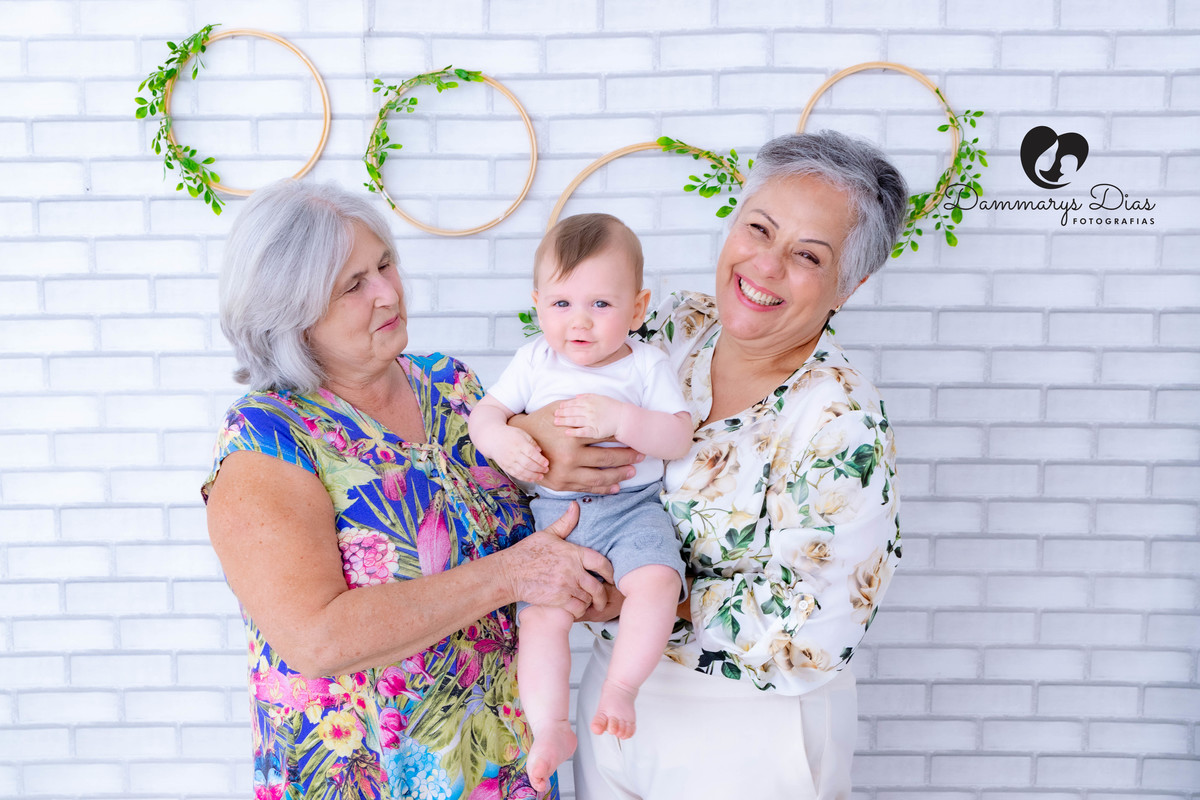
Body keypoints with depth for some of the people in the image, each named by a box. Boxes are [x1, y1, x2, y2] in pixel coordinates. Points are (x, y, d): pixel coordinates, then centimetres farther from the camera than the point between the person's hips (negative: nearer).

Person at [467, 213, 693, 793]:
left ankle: (619, 688, -11)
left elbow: (679, 438, -6)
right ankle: (550, 730, -1)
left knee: (656, 582, -29)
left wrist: (619, 418, -21)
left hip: (633, 509, -1)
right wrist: (501, 440, -14)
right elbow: (484, 412, 10)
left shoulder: (647, 365, 1)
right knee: (541, 613, -16)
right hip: (554, 512, 1)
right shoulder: (534, 361, 8)